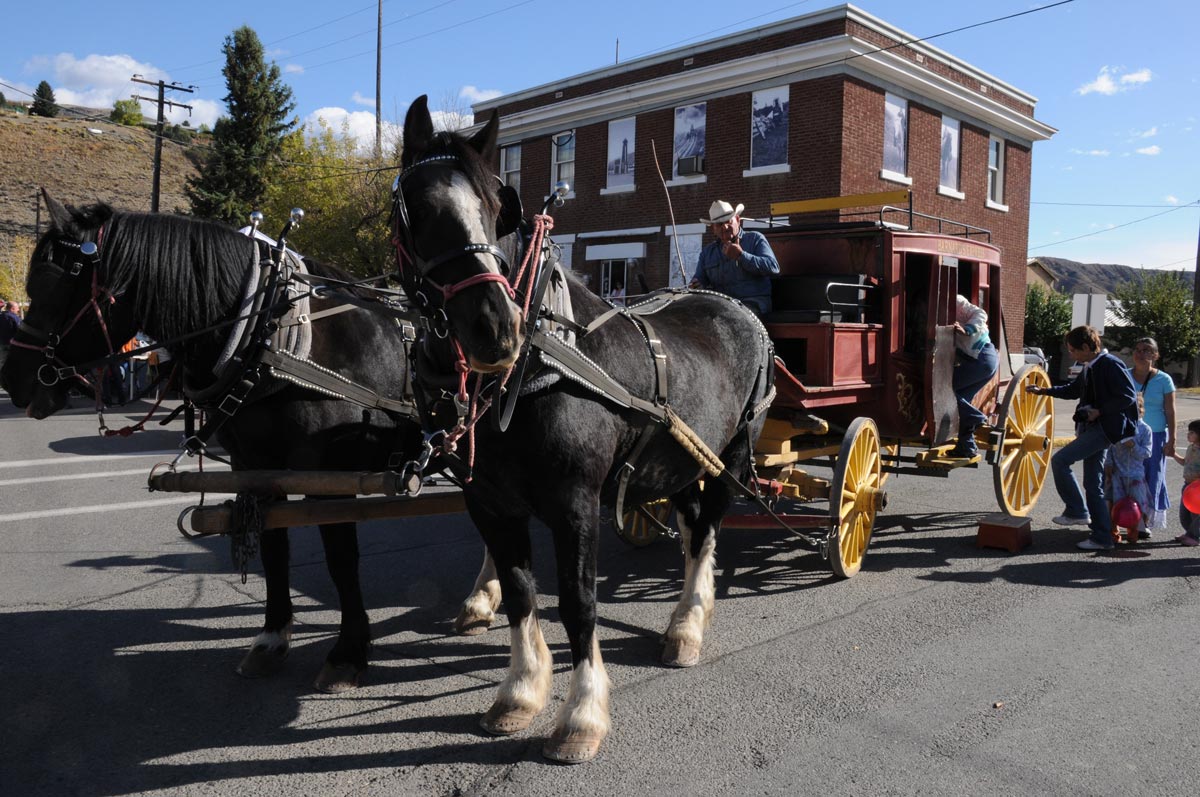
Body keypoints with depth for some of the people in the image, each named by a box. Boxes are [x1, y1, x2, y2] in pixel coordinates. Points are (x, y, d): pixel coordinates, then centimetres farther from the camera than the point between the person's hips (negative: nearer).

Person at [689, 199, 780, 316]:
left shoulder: (755, 239, 8)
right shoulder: (707, 252, 20)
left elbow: (773, 267, -6)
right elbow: (699, 279, 18)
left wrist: (741, 256, -12)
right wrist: (695, 286, -8)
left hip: (754, 302, -3)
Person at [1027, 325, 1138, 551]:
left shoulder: (1111, 365, -14)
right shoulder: (1089, 368, 13)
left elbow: (1128, 396, -19)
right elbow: (1074, 390, 29)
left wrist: (1099, 411, -18)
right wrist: (1043, 390, 26)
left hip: (1105, 429, -9)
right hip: (1092, 428, 9)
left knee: (1059, 460, -15)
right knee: (1093, 485, 10)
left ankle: (1077, 511, -4)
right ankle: (1102, 538, 15)